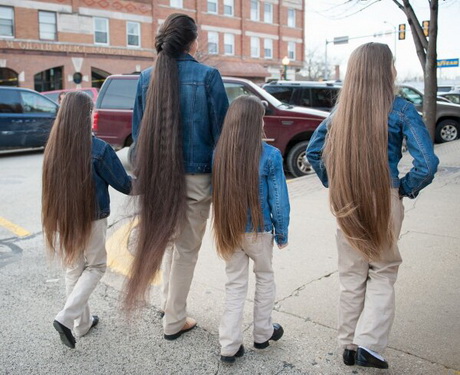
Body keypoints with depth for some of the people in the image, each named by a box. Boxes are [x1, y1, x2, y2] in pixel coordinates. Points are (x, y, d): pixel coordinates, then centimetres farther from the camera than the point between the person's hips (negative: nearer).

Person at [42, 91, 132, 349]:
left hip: (62, 219, 5)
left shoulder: (54, 147, -6)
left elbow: (54, 184, 7)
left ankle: (82, 322, 30)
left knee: (74, 269, 18)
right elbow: (123, 183, -9)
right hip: (92, 220, -4)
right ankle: (66, 318, 4)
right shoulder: (99, 149, -20)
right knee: (96, 266, 16)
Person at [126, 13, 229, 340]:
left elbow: (138, 132, 7)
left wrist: (144, 177, 16)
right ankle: (174, 321, 20)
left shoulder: (147, 78, 3)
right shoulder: (207, 76, -9)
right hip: (195, 176, -4)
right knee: (187, 248, 9)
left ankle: (172, 304, 31)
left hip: (157, 176, 4)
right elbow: (220, 132, -8)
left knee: (166, 240, 22)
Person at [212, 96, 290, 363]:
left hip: (229, 231, 3)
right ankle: (263, 333, 35)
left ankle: (230, 346, 17)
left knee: (235, 285, 15)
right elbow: (279, 200, -11)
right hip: (258, 230, -2)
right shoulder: (270, 155, -16)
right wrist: (282, 233, 1)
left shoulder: (219, 153, -7)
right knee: (265, 278, 21)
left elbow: (215, 193, 3)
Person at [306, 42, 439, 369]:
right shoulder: (400, 109, -10)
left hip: (347, 203, 3)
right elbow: (427, 163, -16)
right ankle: (369, 345, 7)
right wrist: (406, 189, -1)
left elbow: (314, 151, 6)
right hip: (385, 200, -3)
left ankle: (349, 345, 29)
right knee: (383, 272, 15)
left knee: (352, 276, 16)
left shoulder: (341, 109, 1)